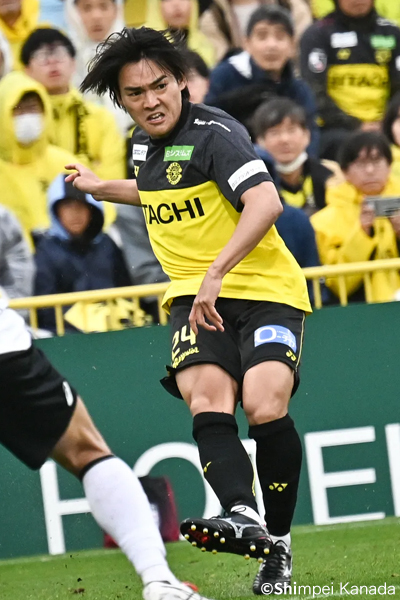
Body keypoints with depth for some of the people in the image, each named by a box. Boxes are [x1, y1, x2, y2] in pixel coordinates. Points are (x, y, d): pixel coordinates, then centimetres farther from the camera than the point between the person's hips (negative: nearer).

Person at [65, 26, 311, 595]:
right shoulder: (145, 142, 11)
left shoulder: (214, 134, -15)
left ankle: (278, 540, -6)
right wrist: (101, 188, 40)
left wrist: (216, 273, -39)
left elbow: (265, 202, -31)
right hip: (195, 296, 6)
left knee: (265, 409, -23)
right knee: (207, 400, -23)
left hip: (264, 288, -6)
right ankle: (242, 517, -42)